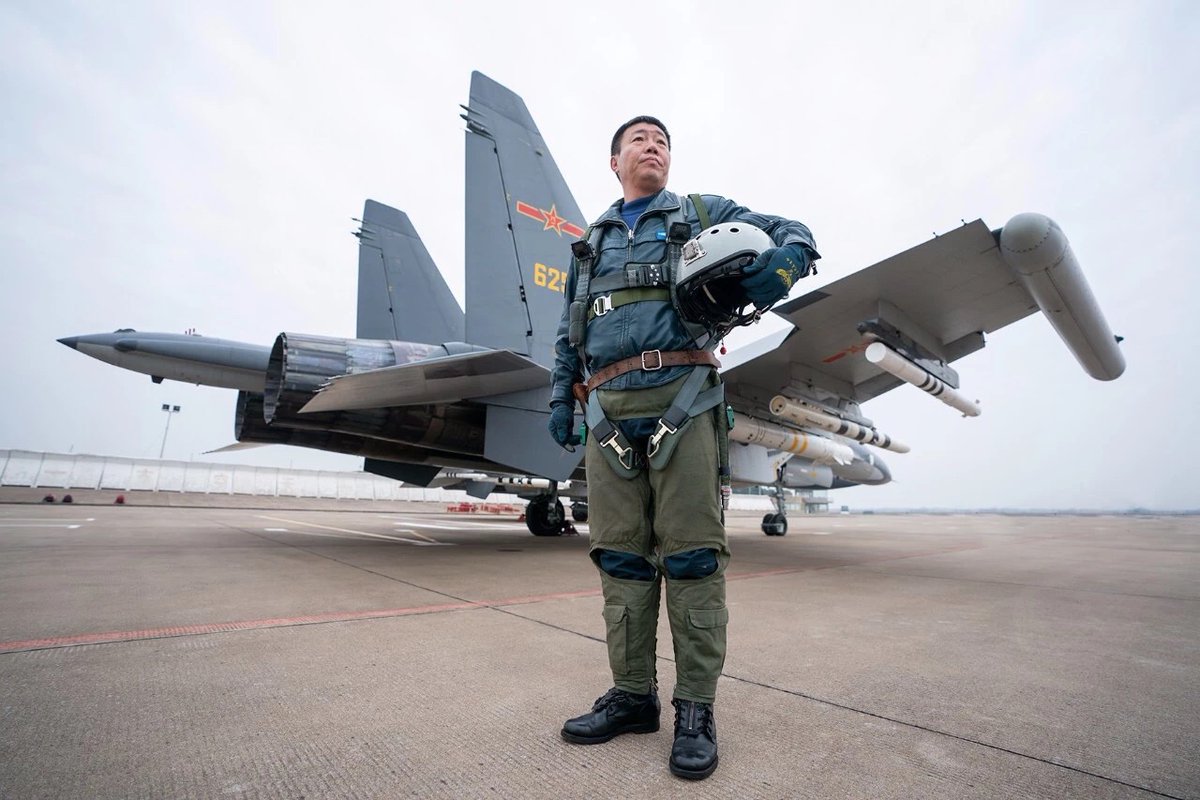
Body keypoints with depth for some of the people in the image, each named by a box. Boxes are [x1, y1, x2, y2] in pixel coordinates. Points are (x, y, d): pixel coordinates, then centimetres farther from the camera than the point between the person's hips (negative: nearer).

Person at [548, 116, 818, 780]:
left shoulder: (701, 214, 17)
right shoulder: (590, 240, 28)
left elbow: (792, 232, 15)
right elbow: (569, 330, 27)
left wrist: (786, 258, -10)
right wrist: (561, 397, 18)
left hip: (680, 396, -3)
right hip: (608, 407, 4)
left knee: (690, 552, -5)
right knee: (620, 554, 4)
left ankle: (696, 707, 9)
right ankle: (633, 695, 17)